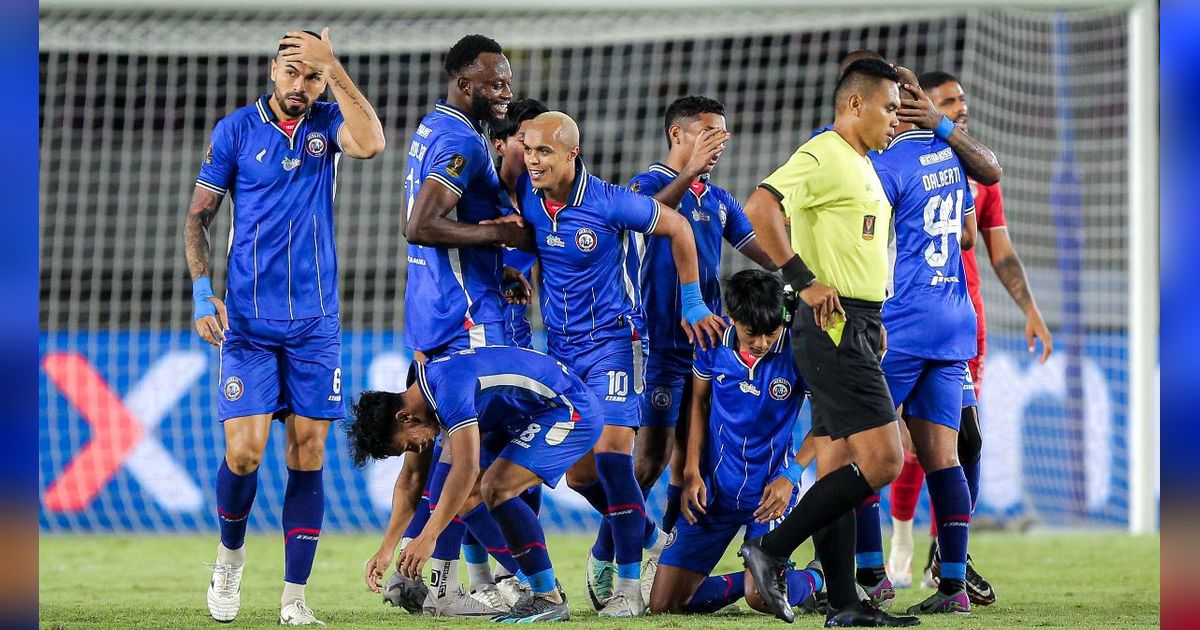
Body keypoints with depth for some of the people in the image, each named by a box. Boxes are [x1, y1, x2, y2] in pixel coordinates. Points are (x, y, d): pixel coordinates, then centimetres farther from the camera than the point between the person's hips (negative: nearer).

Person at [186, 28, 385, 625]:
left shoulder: (327, 123, 3)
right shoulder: (236, 129, 0)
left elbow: (370, 143, -20)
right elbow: (197, 216, 4)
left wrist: (332, 66, -22)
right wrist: (203, 293, -8)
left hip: (314, 321, 2)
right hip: (247, 322, -1)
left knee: (308, 454, 0)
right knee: (243, 451, -10)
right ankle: (230, 553, 19)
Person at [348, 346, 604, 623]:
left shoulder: (448, 384, -25)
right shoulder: (424, 389, 6)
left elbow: (466, 467, -33)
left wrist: (427, 538, -33)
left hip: (573, 411, -10)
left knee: (496, 488, -22)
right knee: (469, 496, 7)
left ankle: (549, 598, -17)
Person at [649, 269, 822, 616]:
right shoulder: (714, 341, -7)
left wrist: (790, 475, -19)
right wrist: (692, 473, 3)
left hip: (769, 491, -3)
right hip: (714, 489, 4)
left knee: (761, 597, -23)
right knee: (664, 603, -1)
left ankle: (814, 580, 13)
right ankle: (740, 582, 27)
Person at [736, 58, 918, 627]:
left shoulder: (861, 166, 20)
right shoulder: (823, 156, -11)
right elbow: (760, 209, -24)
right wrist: (806, 281, -23)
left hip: (855, 330, 10)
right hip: (834, 328, -10)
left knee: (839, 471, 8)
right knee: (882, 459, -14)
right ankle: (771, 552, -9)